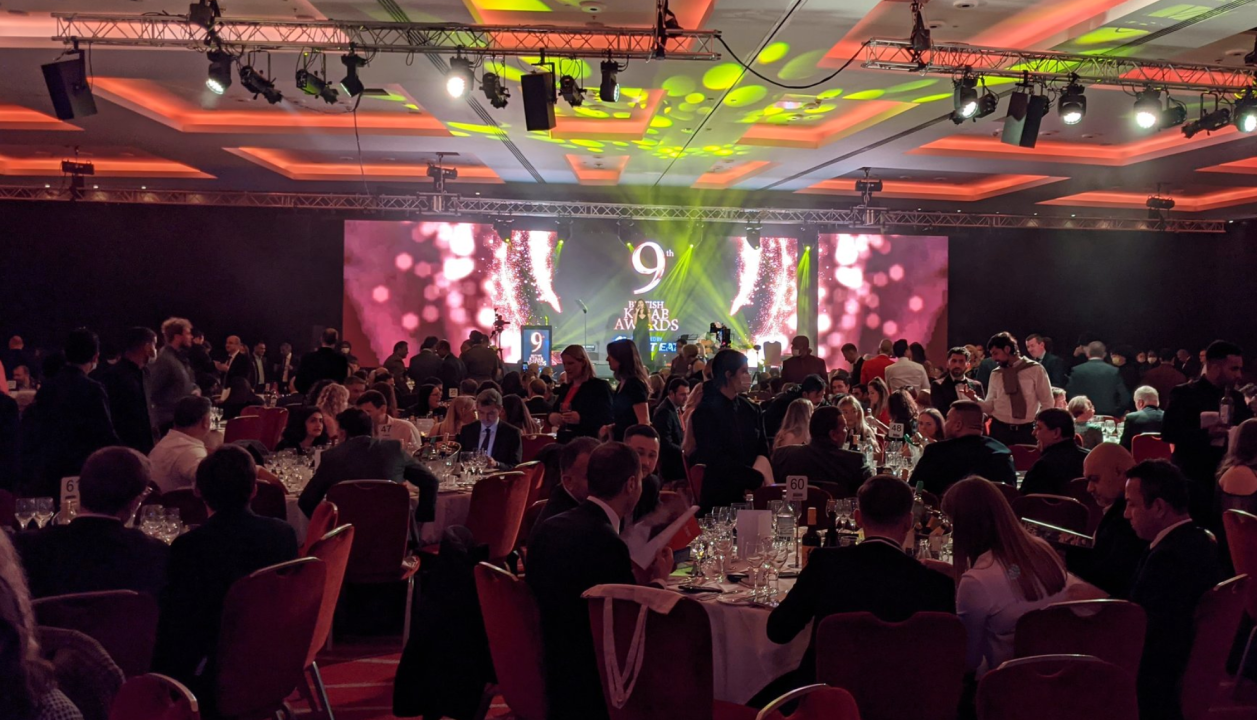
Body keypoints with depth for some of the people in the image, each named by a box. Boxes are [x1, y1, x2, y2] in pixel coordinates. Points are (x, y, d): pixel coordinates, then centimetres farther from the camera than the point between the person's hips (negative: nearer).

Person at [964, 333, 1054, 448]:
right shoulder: (995, 374, 5)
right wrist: (975, 399, -12)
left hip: (1027, 431, -2)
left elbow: (1047, 403, 2)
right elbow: (990, 406, 6)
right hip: (1000, 429, 2)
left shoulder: (1035, 369, -3)